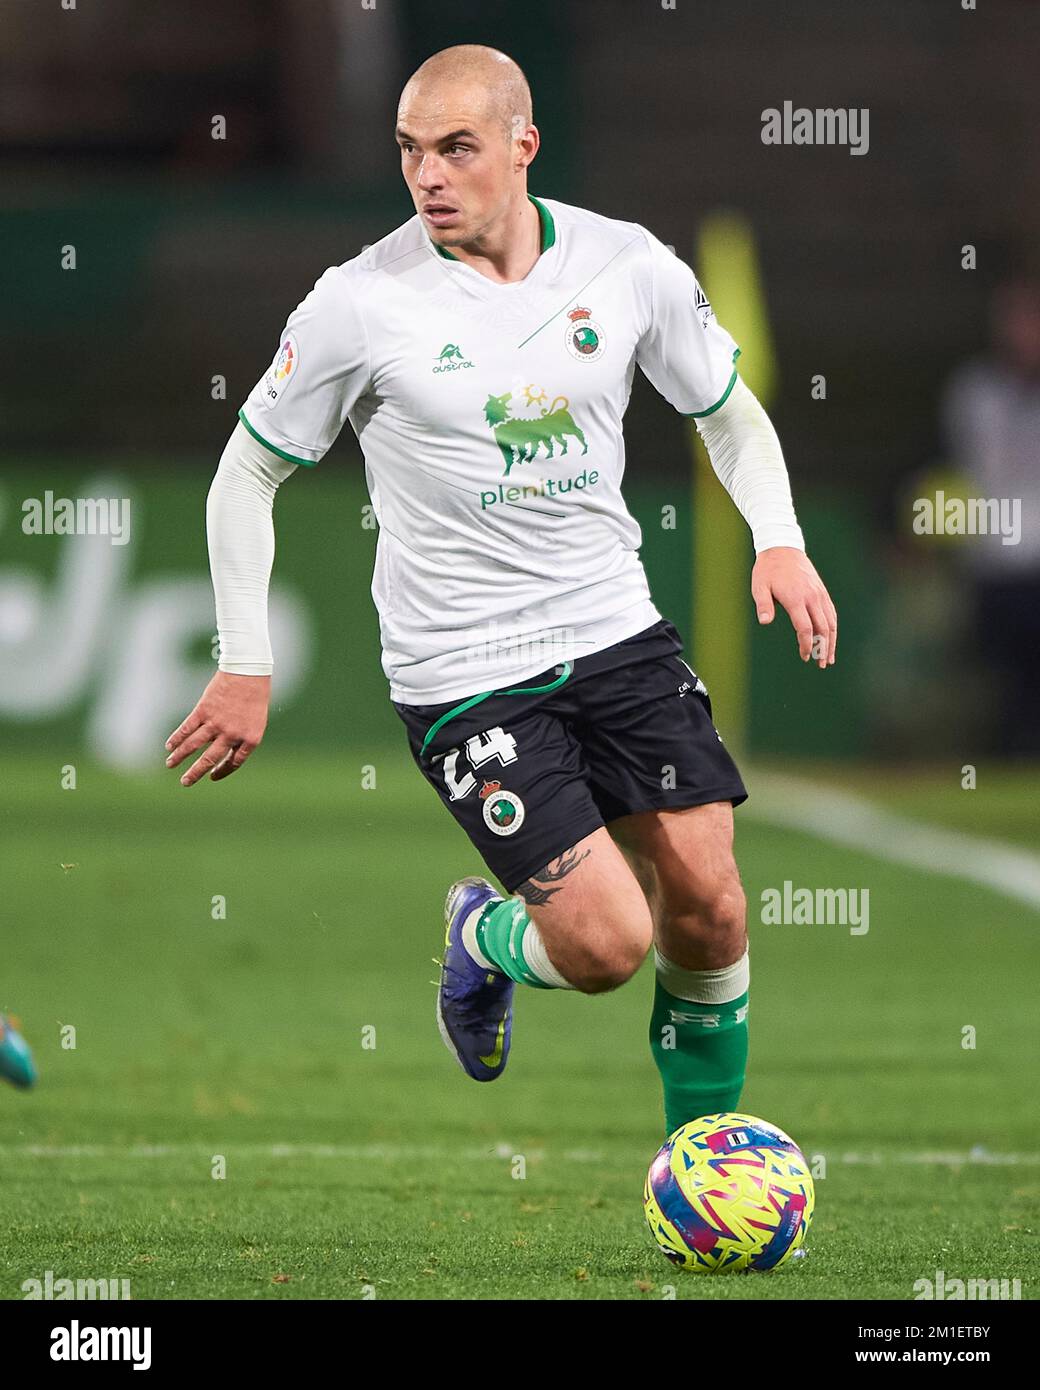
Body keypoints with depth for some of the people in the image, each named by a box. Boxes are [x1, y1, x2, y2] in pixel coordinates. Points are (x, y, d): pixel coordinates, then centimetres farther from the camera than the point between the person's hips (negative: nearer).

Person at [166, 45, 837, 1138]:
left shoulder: (629, 265, -2)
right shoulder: (362, 304, -12)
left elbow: (729, 412, 15)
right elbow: (249, 471, 1)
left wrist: (778, 539, -3)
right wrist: (244, 670, -1)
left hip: (617, 632, 4)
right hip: (461, 671, -4)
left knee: (706, 905, -4)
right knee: (606, 941, -14)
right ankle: (483, 937, 22)